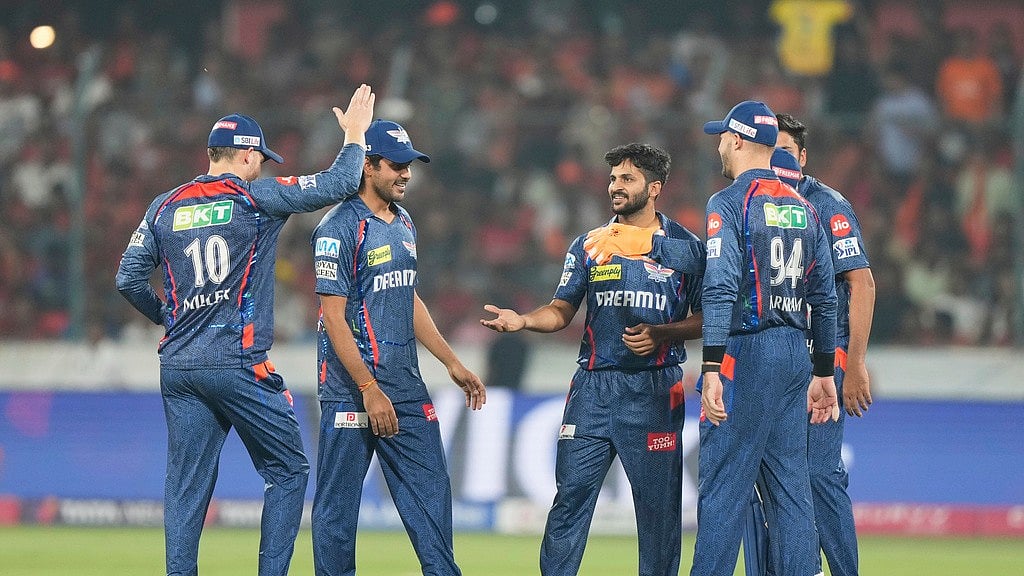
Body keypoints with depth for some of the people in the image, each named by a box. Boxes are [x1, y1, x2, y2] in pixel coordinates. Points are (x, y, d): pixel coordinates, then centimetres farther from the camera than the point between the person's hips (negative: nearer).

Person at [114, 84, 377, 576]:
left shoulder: (165, 207, 10)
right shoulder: (256, 197, -4)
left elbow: (128, 279, 10)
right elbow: (338, 184, -5)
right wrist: (354, 135, 11)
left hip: (178, 366, 5)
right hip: (239, 365, -5)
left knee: (187, 484, 6)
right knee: (288, 471, 6)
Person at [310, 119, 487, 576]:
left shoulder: (403, 224, 13)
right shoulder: (340, 228, -13)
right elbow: (333, 317, -16)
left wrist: (452, 363, 20)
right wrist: (370, 391, -20)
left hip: (407, 386, 8)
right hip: (351, 388, -8)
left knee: (430, 488, 5)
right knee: (338, 504, -1)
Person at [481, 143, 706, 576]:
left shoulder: (686, 247, 5)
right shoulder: (590, 244, 12)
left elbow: (705, 319, 4)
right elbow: (562, 311, 10)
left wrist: (660, 333, -12)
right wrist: (522, 321, -10)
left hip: (655, 389, -2)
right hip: (594, 388, 2)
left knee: (659, 502, 0)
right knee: (571, 492, -3)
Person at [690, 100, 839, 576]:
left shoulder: (729, 202, -7)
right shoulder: (803, 208, 15)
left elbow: (721, 290, -17)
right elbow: (824, 298, 16)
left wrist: (712, 369, -21)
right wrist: (823, 373, 22)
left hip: (746, 354, -7)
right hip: (796, 355, 7)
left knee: (722, 487, -6)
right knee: (792, 487, 8)